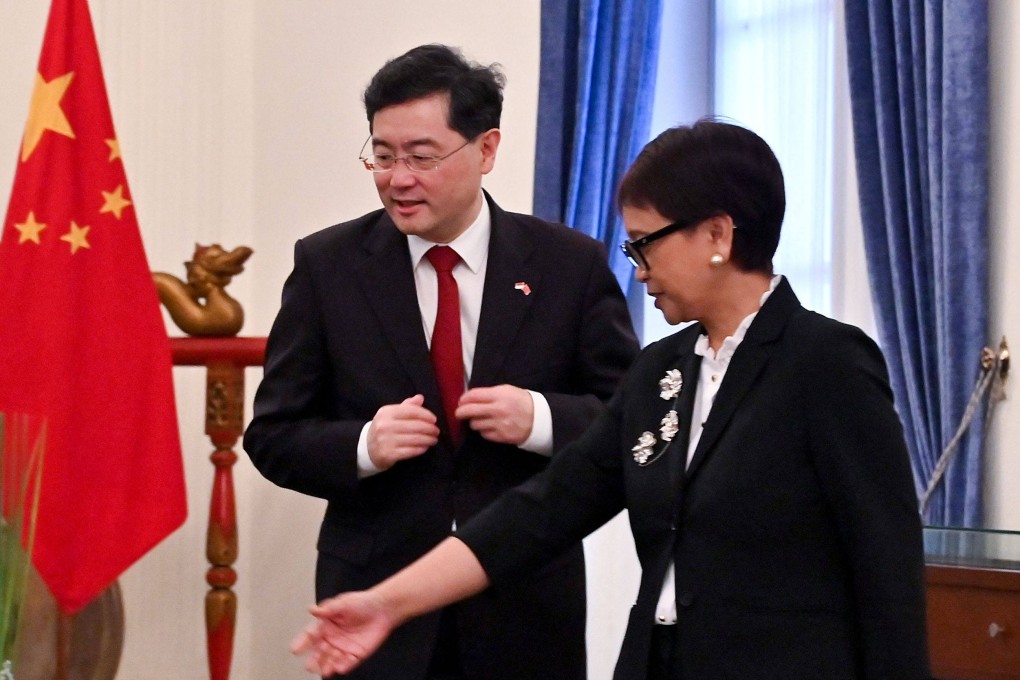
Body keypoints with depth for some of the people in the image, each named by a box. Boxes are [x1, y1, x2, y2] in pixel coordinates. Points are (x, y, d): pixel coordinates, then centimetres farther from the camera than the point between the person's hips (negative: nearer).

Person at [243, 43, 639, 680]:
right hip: (373, 601, 0)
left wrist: (542, 419, -18)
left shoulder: (572, 264, -2)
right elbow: (273, 435, 2)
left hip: (529, 606, 0)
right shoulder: (326, 264, -1)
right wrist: (362, 447, -18)